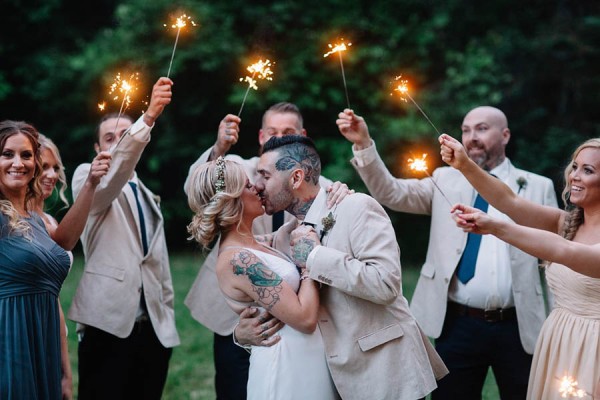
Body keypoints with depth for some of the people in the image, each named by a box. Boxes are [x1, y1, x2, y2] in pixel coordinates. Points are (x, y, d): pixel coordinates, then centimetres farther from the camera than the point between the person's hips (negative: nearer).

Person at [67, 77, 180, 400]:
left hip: (154, 328, 6)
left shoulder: (147, 197, 22)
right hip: (109, 324, -6)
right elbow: (114, 173, -21)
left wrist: (168, 317, 16)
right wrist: (149, 117, -34)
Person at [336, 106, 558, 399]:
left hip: (518, 328, 0)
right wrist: (363, 144, -18)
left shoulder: (538, 187, 5)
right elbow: (392, 192, -4)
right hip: (457, 326, 1)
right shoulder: (446, 180, 9)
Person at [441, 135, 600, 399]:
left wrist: (496, 227, -42)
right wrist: (465, 165, -21)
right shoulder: (567, 223, 5)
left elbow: (566, 253, -33)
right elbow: (510, 202, -7)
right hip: (557, 343, 6)